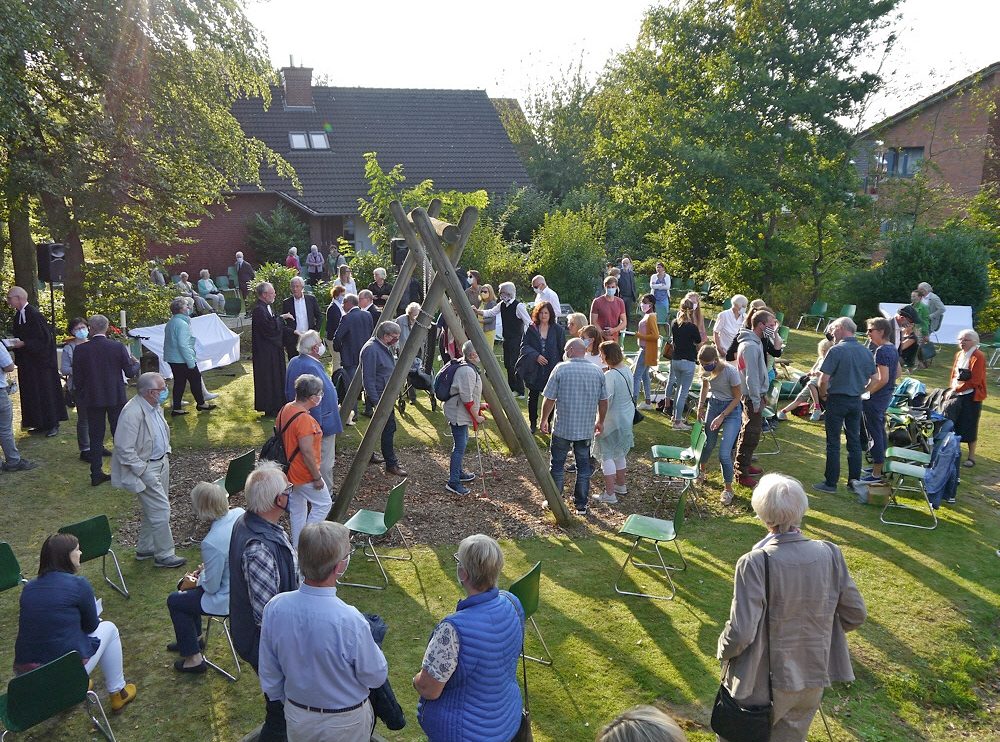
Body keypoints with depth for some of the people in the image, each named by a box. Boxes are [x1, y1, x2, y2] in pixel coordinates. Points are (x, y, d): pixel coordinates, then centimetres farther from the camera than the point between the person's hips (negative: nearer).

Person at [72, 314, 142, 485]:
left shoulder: (80, 350, -7)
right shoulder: (118, 347, -9)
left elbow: (77, 379, -2)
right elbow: (130, 373, -5)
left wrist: (80, 398, 13)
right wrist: (136, 363, 16)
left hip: (92, 399, 0)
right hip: (116, 398, 0)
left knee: (95, 437, 9)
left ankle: (96, 474, 11)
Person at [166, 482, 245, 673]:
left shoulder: (212, 543, -34)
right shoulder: (239, 513, -13)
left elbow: (211, 587, -19)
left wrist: (197, 580, 1)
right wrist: (205, 569, 8)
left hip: (228, 600, -8)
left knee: (174, 601, 17)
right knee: (185, 584, 28)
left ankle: (193, 658, 29)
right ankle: (191, 637, 49)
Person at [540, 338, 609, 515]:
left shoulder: (561, 369, -11)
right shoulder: (597, 371, -1)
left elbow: (549, 399, -9)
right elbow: (603, 401, 5)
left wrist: (544, 420, 5)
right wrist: (600, 421, 21)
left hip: (562, 428, -3)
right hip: (586, 429, 3)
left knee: (557, 466, 12)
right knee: (583, 467, 12)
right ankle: (581, 505, 19)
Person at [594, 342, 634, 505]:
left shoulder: (610, 376, -24)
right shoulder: (626, 370, 2)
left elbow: (606, 401, -25)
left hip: (613, 421, -9)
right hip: (627, 418, 9)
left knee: (607, 456, 1)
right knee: (619, 454, 23)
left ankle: (609, 494, 3)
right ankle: (620, 485, 37)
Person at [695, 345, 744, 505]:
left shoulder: (730, 371, -27)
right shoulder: (705, 370, -10)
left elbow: (737, 397, -16)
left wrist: (721, 416, -18)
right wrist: (700, 406, 4)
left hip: (731, 409, -5)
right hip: (713, 405, 5)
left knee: (724, 453, -10)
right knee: (708, 443, 19)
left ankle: (728, 489, 10)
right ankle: (701, 470, 49)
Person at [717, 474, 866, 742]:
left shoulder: (755, 563, -27)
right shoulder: (830, 554, -13)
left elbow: (741, 633, -26)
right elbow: (855, 615, -1)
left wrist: (723, 650, -5)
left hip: (764, 682, -4)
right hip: (813, 680, 4)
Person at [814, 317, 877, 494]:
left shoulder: (837, 350, -16)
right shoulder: (865, 351, 4)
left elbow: (824, 379, -20)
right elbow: (875, 378, 9)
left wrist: (823, 394, -3)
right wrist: (860, 390, 16)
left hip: (837, 400, -6)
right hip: (856, 401, 6)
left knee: (833, 443, 1)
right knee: (854, 441, 14)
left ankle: (830, 483, 6)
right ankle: (855, 480, 23)